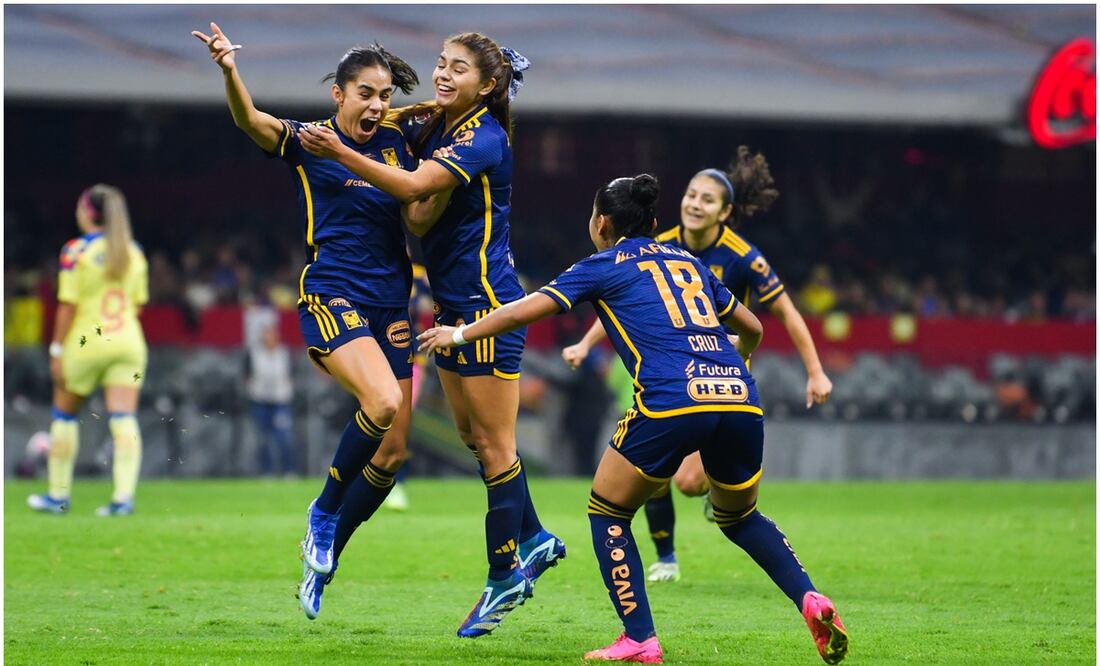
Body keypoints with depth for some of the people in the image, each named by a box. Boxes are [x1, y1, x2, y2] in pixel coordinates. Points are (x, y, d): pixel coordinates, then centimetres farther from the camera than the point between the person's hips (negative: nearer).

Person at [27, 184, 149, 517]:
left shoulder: (76, 250, -9)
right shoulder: (134, 252, 6)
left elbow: (68, 305, -11)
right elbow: (138, 304, 10)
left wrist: (57, 350, -6)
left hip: (85, 343, -4)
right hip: (128, 343, 4)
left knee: (64, 414, 13)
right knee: (123, 420, -3)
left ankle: (58, 495, 20)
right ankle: (124, 496, -16)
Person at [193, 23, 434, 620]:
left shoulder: (394, 144, 11)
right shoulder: (307, 141, -2)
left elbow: (418, 216, 4)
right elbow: (251, 121, -20)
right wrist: (230, 72, -39)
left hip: (389, 305, 6)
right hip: (331, 295, -6)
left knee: (391, 453, 2)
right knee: (382, 401, -31)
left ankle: (321, 562, 18)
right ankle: (323, 512, -7)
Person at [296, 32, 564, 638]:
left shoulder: (484, 139, -19)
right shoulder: (430, 125, 6)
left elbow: (413, 186, -31)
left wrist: (339, 152, -34)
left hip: (487, 303, -9)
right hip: (453, 303, 9)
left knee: (495, 445, -2)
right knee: (473, 435, 15)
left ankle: (504, 578, 5)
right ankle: (533, 540, 29)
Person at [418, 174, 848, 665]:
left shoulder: (605, 265, 13)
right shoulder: (688, 262, 27)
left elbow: (522, 312, 10)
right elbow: (751, 328, 36)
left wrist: (459, 334, 26)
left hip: (671, 402, -5)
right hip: (740, 398, 5)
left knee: (608, 513, 14)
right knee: (740, 517, 26)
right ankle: (809, 599, 4)